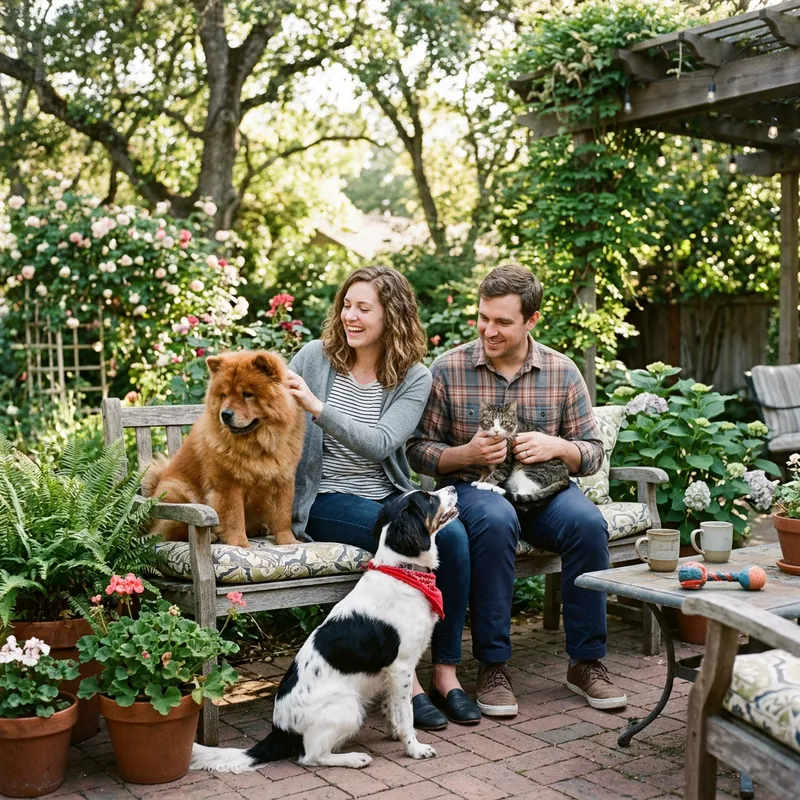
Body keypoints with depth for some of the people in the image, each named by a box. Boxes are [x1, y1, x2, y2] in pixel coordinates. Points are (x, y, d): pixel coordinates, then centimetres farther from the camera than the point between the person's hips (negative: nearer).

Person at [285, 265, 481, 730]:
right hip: (326, 500, -3)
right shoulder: (317, 357, 0)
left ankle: (446, 671, -12)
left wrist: (317, 407, -24)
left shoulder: (415, 378, 1)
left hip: (388, 496, 3)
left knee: (453, 534, -26)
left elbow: (380, 444, -16)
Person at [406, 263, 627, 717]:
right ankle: (493, 666, -23)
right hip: (473, 488, -2)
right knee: (495, 520, -36)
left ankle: (587, 662, -12)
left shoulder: (563, 372, 2)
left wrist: (557, 447, -15)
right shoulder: (448, 369, -2)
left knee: (588, 523, -29)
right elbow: (419, 450, 0)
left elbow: (593, 454, 7)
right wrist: (467, 453, -19)